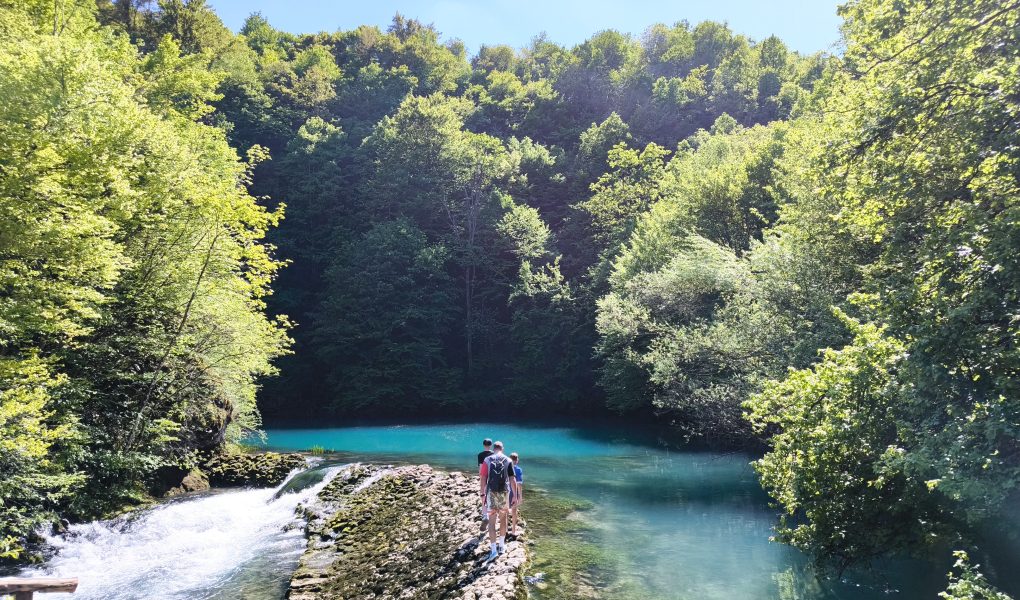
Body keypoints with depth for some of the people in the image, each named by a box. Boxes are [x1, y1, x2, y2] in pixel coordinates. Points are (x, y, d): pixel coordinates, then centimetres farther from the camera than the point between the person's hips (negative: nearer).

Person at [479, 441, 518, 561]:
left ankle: (493, 549, -6)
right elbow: (512, 480, -2)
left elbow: (483, 478, -5)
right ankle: (501, 546, 28)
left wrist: (482, 493, 2)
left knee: (492, 521, 1)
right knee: (503, 519, 18)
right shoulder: (508, 461, 1)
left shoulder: (487, 460, -1)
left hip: (491, 493, -1)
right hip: (504, 492, 1)